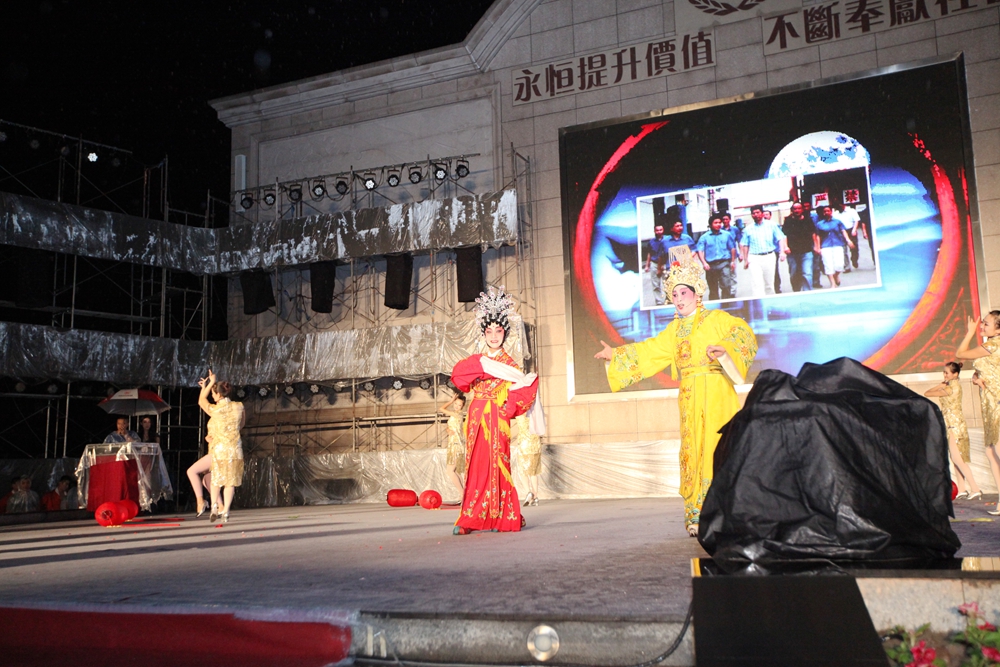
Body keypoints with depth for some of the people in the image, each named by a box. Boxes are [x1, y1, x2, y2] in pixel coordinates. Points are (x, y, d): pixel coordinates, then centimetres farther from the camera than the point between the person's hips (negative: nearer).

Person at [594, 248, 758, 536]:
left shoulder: (716, 319, 2)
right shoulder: (675, 330, 19)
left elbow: (743, 332, -13)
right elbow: (647, 351, 23)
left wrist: (725, 349, -30)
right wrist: (616, 355, 20)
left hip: (716, 396, -5)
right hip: (689, 398, 5)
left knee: (716, 450, -11)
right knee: (692, 452, 1)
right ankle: (698, 517, 5)